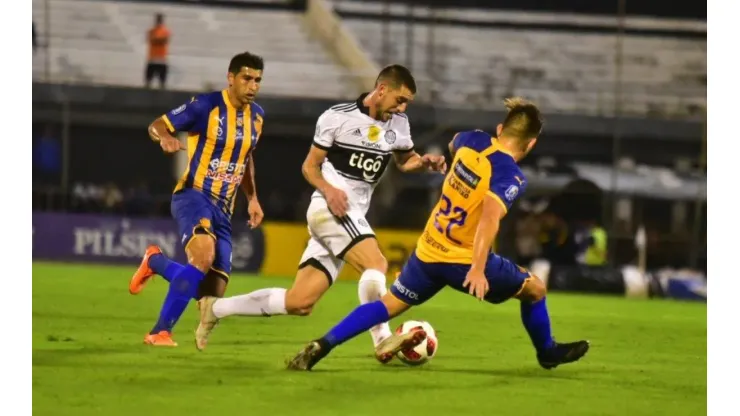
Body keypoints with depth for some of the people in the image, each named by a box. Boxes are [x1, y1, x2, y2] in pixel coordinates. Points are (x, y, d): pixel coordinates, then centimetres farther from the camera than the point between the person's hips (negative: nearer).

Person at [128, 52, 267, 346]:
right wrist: (165, 138, -30)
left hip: (223, 209, 7)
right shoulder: (207, 106, -11)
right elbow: (157, 125, -7)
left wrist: (252, 198, 17)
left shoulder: (256, 116, 9)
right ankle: (161, 331, -26)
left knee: (213, 293, 3)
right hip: (193, 195, -7)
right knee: (204, 256, -35)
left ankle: (155, 262, 31)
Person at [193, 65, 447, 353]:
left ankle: (216, 308, 12)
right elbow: (309, 166, -1)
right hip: (328, 208, -7)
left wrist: (425, 163, 5)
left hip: (352, 217, 7)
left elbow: (405, 161, 28)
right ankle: (383, 340, -25)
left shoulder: (398, 124, 12)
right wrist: (328, 189, -21)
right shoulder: (337, 117, -5)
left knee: (300, 303, 1)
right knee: (376, 264, -28)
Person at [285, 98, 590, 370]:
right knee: (534, 289, 15)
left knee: (390, 304, 14)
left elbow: (453, 144, 26)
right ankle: (548, 352, 34)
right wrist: (478, 269, -42)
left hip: (428, 251, 6)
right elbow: (490, 216, -36)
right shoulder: (511, 177, -20)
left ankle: (322, 346, 0)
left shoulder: (472, 141, 0)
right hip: (465, 260, -6)